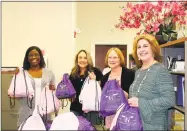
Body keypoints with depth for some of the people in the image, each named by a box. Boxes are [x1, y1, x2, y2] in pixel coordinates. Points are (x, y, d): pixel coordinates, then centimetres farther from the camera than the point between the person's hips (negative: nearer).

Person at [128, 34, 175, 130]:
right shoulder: (138, 72, 6)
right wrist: (130, 101, -1)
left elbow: (169, 100, -23)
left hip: (153, 125, -7)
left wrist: (140, 103, -23)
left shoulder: (160, 70, -16)